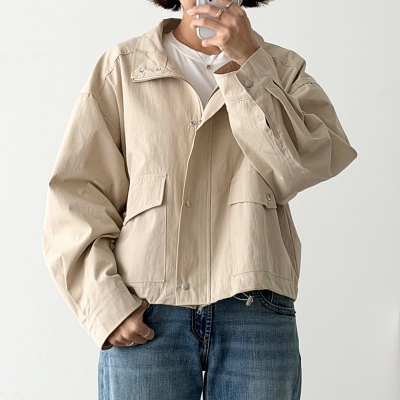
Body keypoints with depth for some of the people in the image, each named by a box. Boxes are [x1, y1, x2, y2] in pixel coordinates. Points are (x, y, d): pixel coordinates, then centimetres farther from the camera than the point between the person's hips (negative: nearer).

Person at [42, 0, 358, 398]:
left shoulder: (283, 69, 11)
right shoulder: (122, 67, 8)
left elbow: (302, 167, -6)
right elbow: (75, 192, 2)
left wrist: (247, 63, -11)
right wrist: (107, 305, -8)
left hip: (258, 315, 1)